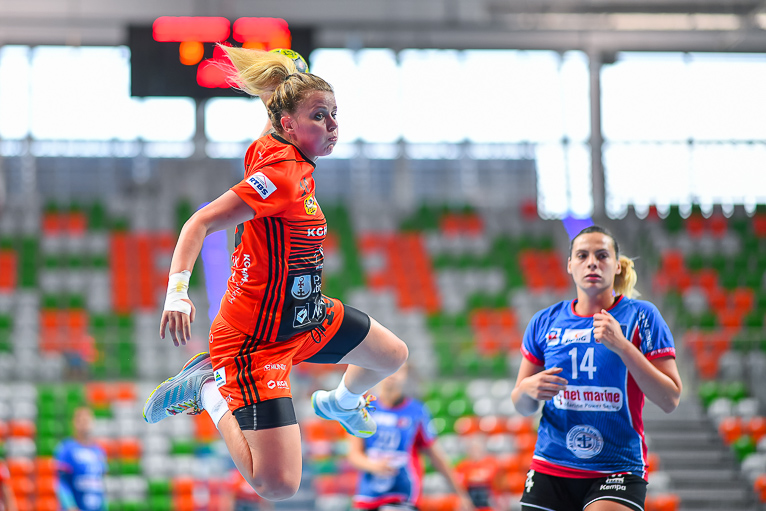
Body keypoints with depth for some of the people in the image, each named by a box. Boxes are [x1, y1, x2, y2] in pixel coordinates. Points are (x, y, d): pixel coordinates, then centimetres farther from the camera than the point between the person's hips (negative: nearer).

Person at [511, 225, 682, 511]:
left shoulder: (641, 316, -2)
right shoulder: (545, 322, 7)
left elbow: (670, 400, -8)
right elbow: (522, 407, 14)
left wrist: (622, 346, -17)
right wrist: (528, 388, -10)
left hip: (618, 469, -3)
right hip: (550, 468, 3)